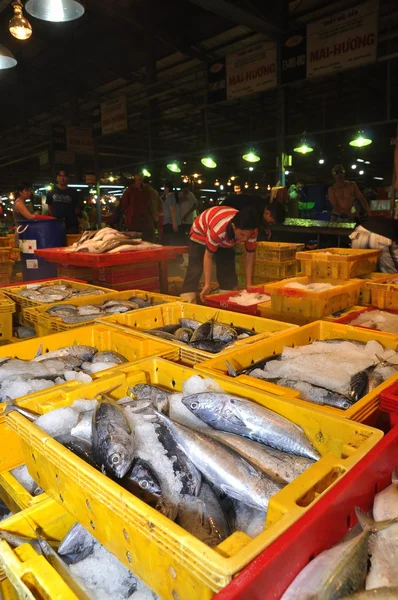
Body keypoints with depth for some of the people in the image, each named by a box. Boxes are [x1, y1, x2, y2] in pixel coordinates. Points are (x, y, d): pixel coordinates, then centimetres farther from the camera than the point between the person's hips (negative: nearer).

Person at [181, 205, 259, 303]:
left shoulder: (252, 231, -32)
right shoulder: (218, 229, -46)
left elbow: (250, 254, -19)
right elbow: (208, 255, -33)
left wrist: (249, 284, -20)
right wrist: (207, 284, -35)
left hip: (227, 238, 4)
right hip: (201, 232, -4)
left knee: (228, 269, -1)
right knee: (195, 269, -14)